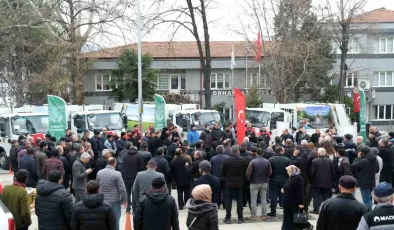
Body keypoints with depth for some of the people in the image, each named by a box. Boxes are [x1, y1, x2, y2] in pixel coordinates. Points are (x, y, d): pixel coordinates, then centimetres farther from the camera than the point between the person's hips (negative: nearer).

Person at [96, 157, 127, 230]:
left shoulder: (99, 173, 1)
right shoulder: (117, 174, -16)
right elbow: (122, 189, -14)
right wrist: (124, 199, -1)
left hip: (103, 201, 5)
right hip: (115, 201, -5)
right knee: (115, 221, 5)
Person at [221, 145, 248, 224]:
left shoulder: (226, 160, -14)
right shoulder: (243, 160, -9)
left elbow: (222, 172, -6)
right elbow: (245, 171, 0)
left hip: (229, 183, -1)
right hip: (239, 183, 1)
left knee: (228, 201, 6)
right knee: (239, 200, 10)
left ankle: (228, 218, 7)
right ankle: (240, 218, 11)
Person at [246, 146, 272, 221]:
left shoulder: (252, 162, -15)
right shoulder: (267, 162, -5)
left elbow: (248, 173, -12)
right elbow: (270, 172, 1)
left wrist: (249, 179, 8)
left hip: (254, 183, -3)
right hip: (264, 183, 3)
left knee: (254, 200, 3)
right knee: (264, 199, 12)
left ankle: (253, 216, 5)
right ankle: (263, 215, 15)